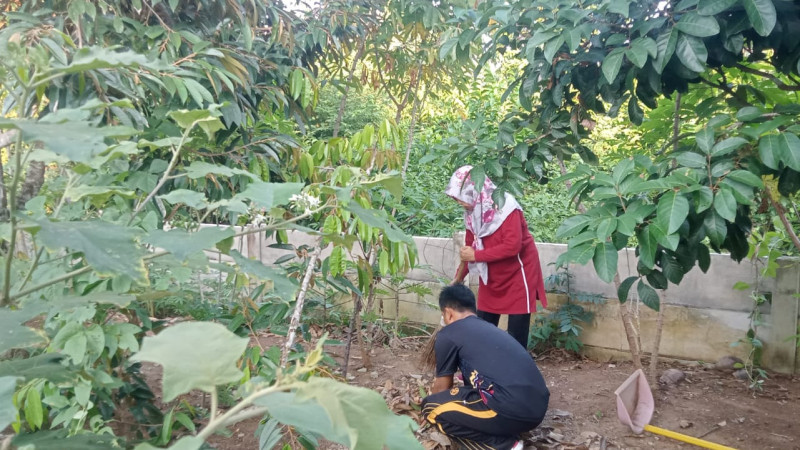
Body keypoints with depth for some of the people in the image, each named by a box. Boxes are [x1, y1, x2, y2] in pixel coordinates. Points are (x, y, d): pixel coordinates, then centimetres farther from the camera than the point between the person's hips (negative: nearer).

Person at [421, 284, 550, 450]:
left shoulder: (448, 334, 4)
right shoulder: (490, 328, 26)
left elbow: (442, 387, 16)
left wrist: (430, 402, 39)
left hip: (512, 411, -9)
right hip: (538, 407, 9)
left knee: (431, 407, 3)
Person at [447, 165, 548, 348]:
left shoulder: (506, 207, -23)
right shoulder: (472, 212, 1)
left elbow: (512, 246, -30)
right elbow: (470, 247, 10)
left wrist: (476, 256, -26)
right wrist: (458, 279, 8)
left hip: (518, 275, -7)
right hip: (491, 277, 8)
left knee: (516, 333, -3)